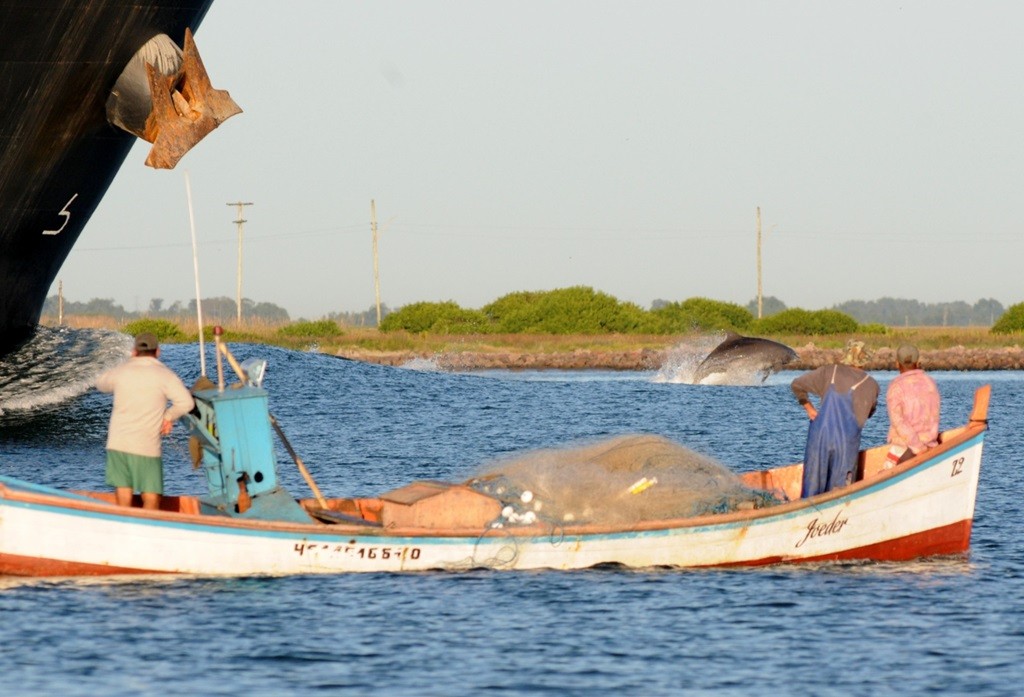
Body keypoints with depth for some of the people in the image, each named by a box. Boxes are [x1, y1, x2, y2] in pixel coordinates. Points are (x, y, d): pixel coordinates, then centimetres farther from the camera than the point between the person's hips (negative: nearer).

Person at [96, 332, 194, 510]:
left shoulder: (121, 371, 5)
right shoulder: (164, 375, -4)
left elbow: (100, 384, 27)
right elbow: (186, 402, -15)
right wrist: (168, 416, 3)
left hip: (117, 444, 4)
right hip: (147, 448, -4)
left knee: (123, 501, 7)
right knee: (151, 501, 2)